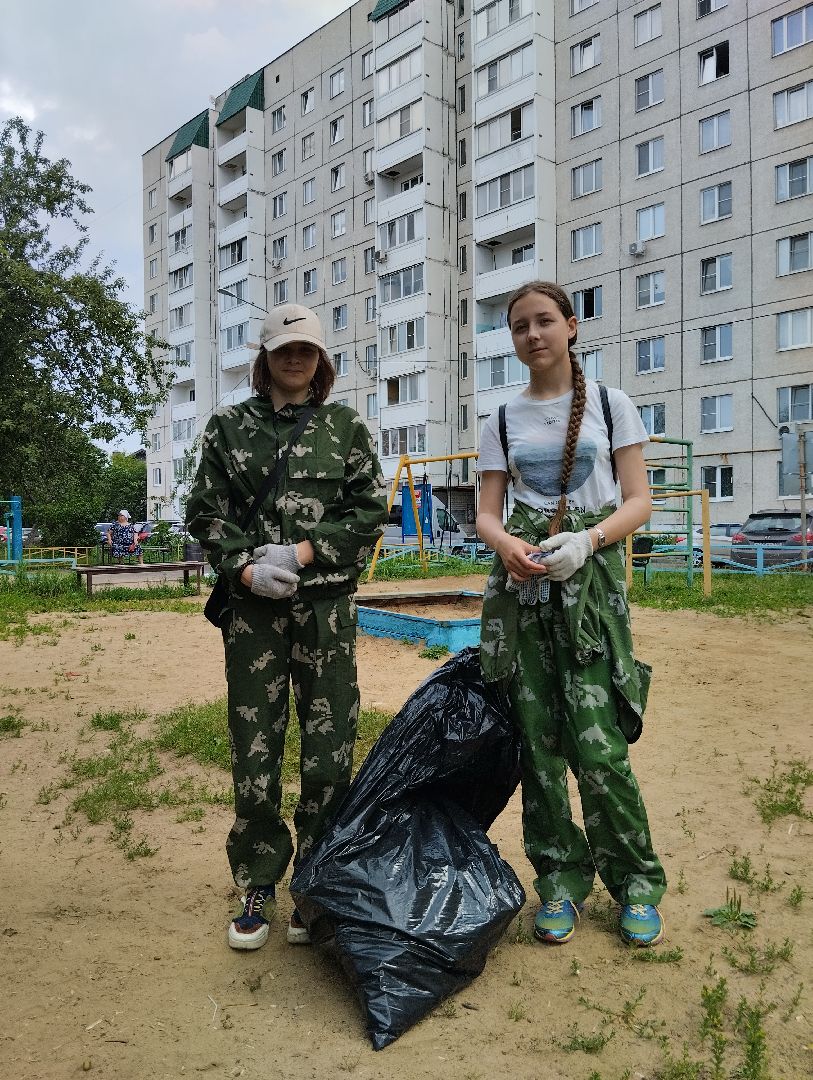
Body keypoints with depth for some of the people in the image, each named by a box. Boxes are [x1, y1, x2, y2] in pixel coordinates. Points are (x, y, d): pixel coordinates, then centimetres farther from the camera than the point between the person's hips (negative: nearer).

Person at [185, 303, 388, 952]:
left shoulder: (346, 426, 8)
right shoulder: (229, 427, 10)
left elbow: (372, 512, 1)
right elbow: (205, 512, 7)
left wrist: (300, 553, -10)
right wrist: (245, 568, -10)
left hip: (327, 605, 0)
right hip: (254, 606, 1)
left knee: (328, 749, 2)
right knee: (254, 746, 4)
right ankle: (258, 888, 21)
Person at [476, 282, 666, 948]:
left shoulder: (610, 405, 6)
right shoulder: (502, 422, 12)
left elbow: (638, 502, 0)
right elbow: (487, 514, 7)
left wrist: (586, 540, -18)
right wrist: (505, 542, -16)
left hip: (592, 575, -2)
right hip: (522, 581, 3)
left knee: (595, 739, -8)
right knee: (537, 735, 3)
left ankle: (635, 880, 15)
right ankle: (562, 878, 21)